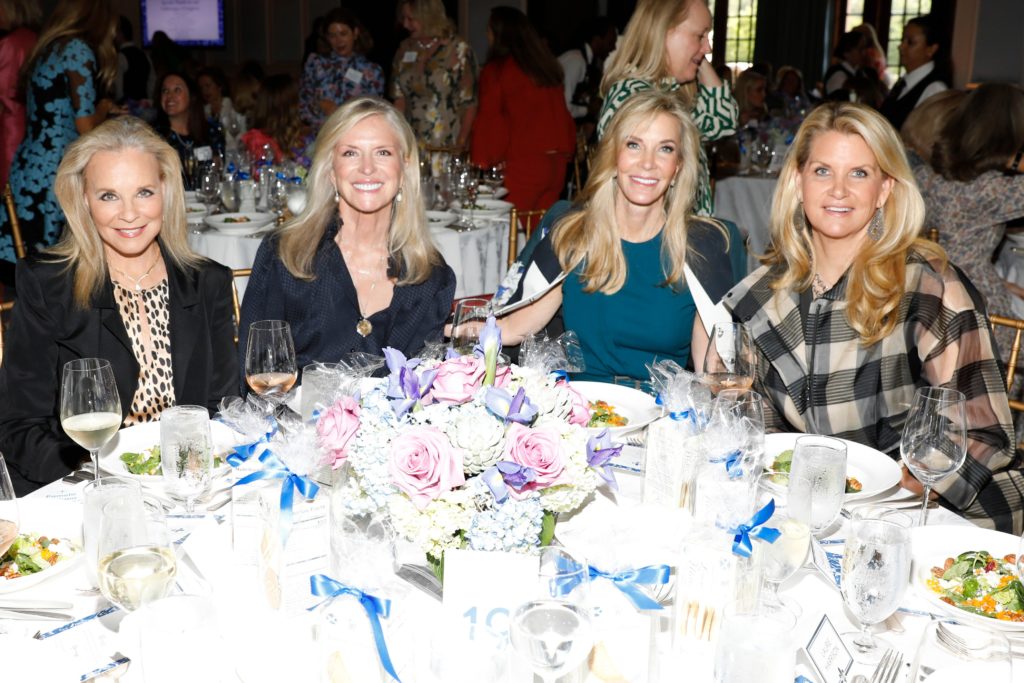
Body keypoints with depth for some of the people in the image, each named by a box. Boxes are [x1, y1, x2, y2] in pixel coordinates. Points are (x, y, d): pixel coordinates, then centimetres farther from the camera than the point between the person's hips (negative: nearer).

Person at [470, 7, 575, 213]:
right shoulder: (546, 65, 13)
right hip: (556, 163, 7)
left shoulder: (496, 70, -5)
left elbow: (488, 121, -4)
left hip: (522, 165, -6)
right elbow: (562, 115, 16)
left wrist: (479, 161, 4)